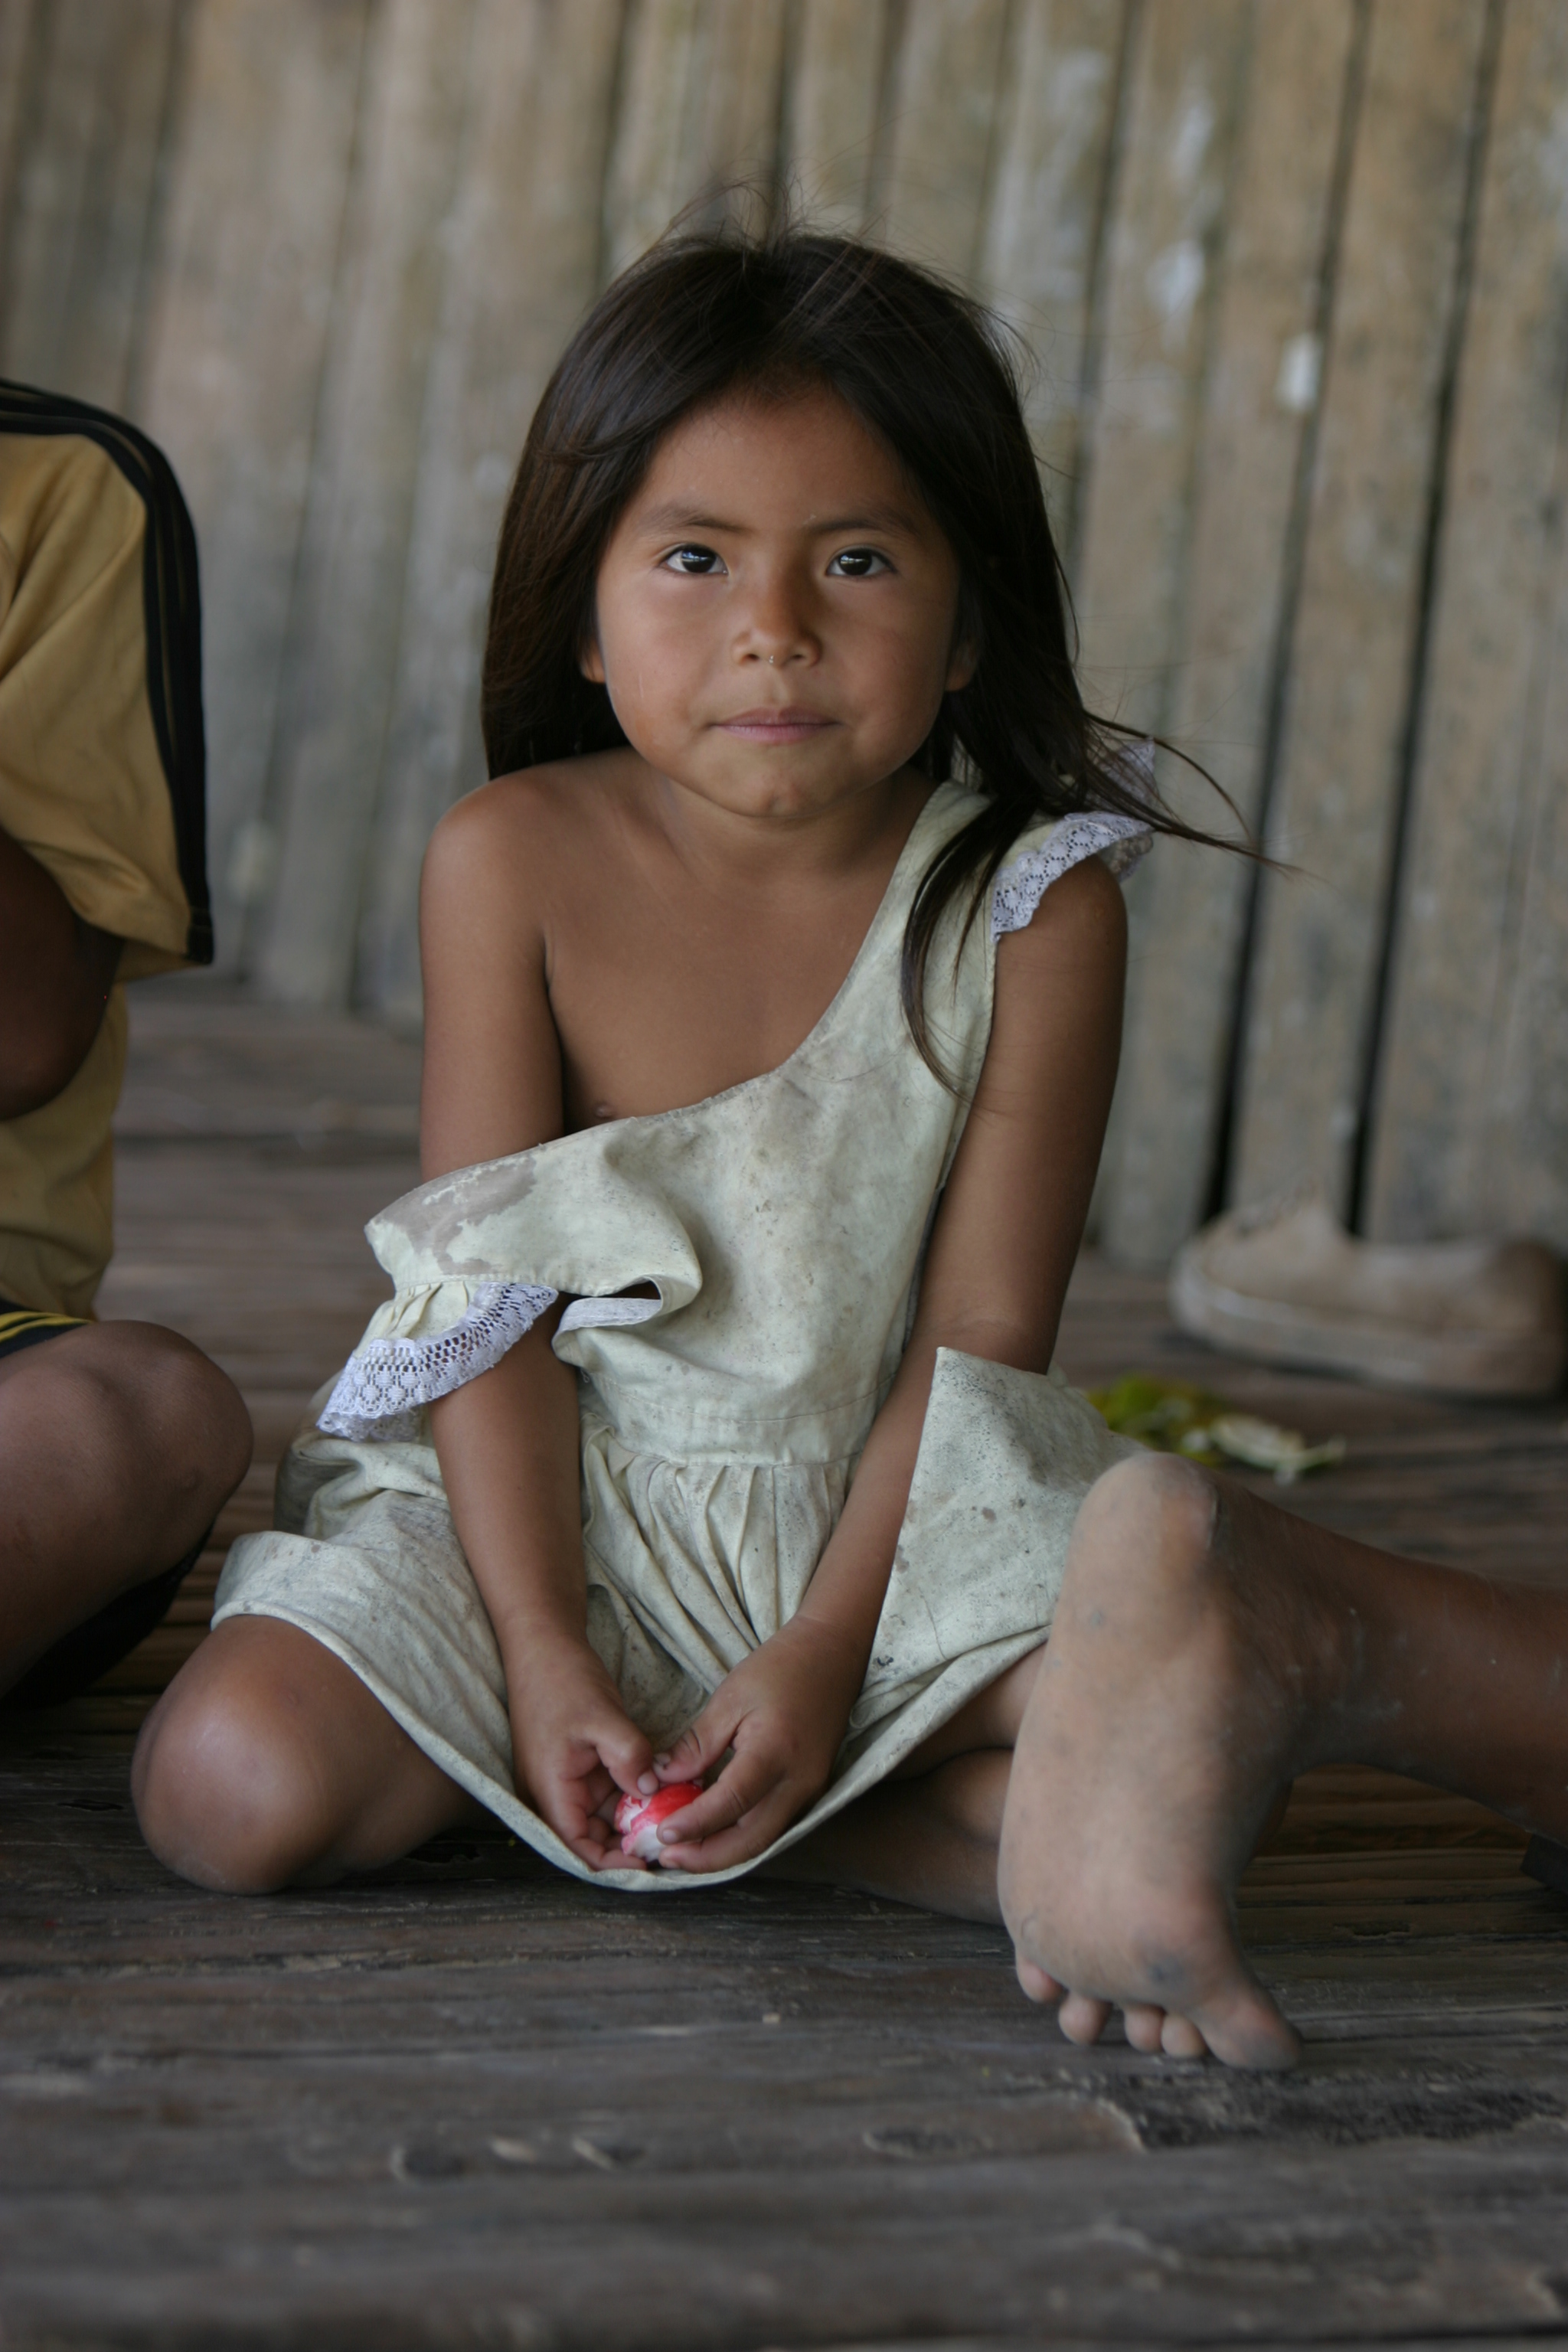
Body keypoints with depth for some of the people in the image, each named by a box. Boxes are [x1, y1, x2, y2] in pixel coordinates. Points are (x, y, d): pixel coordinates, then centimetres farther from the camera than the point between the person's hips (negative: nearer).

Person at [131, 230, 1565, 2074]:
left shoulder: (1037, 904, -8)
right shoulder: (514, 863, -7)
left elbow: (982, 1332, -8)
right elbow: (499, 1287, -8)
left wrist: (822, 1655, -18)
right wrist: (539, 1651, -17)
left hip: (889, 1522, -2)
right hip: (544, 1506, 3)